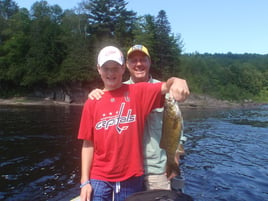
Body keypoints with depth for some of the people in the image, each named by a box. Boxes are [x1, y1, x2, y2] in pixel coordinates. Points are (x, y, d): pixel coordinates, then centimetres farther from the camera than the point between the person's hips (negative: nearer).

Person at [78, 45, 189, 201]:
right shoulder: (92, 102, 1)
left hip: (131, 178, 0)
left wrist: (176, 81, -42)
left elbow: (165, 87, -19)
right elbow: (88, 144, 1)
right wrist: (85, 181, -1)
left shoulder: (138, 92, -3)